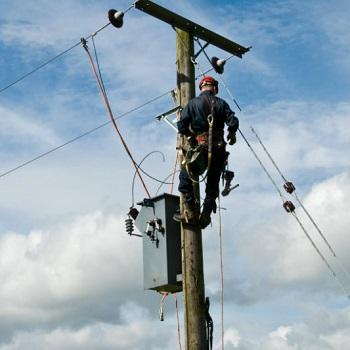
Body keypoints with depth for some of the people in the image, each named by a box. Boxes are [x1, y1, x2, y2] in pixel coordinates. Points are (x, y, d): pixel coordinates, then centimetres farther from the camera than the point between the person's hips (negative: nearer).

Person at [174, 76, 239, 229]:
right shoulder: (221, 103, 6)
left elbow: (182, 125, -6)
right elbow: (233, 122, -4)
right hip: (219, 149, 3)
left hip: (201, 147, -3)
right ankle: (206, 215, 11)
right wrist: (231, 134, 15)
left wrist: (189, 136, 12)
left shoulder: (193, 103, 1)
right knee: (213, 183, 15)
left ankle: (190, 213, 2)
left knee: (185, 178, 10)